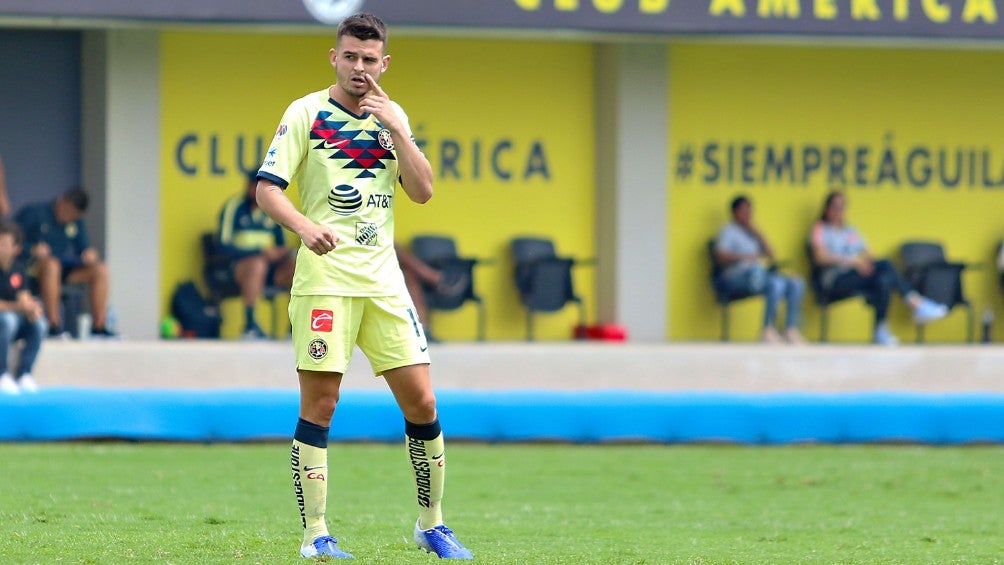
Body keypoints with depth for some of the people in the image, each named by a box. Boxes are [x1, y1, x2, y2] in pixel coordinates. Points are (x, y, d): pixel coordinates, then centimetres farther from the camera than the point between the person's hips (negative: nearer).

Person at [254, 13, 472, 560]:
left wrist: (396, 130, -7)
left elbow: (422, 191, 4)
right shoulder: (306, 113, -1)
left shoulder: (393, 118, 12)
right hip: (324, 280, -4)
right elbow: (267, 189, -7)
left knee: (421, 401, 1)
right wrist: (306, 227, -24)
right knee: (318, 404, -6)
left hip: (383, 281, 4)